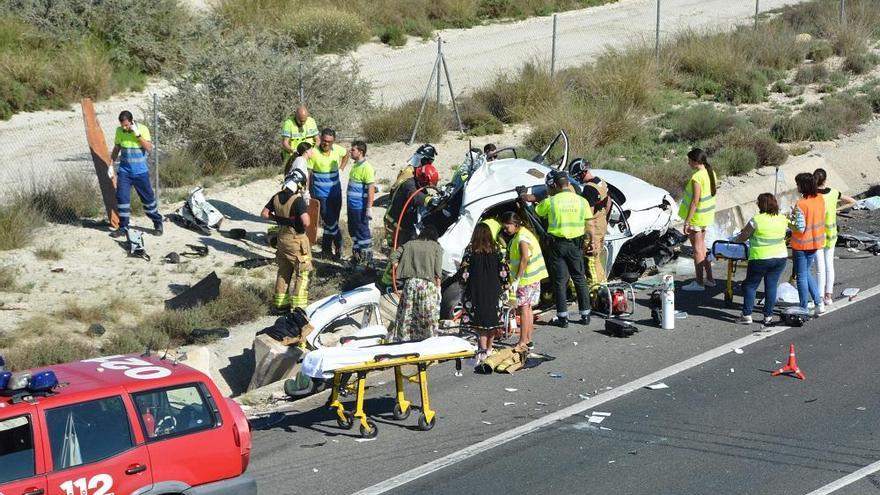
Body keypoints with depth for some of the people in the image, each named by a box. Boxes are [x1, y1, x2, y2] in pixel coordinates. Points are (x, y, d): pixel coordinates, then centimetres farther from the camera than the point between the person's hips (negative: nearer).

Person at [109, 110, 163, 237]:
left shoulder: (142, 129, -11)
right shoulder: (119, 131, -2)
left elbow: (149, 148, -18)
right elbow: (116, 149, 11)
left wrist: (138, 135, -25)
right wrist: (111, 165, 7)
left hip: (141, 172, -2)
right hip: (124, 171, 2)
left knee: (148, 197, 7)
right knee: (122, 197, -6)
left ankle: (158, 223, 24)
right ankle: (123, 227, 3)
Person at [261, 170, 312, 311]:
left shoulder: (276, 197, -2)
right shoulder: (298, 200, -23)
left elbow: (264, 214, 7)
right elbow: (306, 222, -32)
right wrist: (303, 228, -11)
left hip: (282, 237, 7)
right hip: (296, 240, -7)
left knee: (283, 271, 20)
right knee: (301, 273, 4)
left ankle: (281, 303, 28)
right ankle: (298, 307, 2)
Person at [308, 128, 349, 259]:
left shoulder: (337, 150, -4)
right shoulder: (313, 153, -16)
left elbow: (347, 154, 21)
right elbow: (308, 173, -12)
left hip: (335, 192, 4)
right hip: (321, 193, -4)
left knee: (331, 221, 11)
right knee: (330, 222, -6)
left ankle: (326, 248, 24)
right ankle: (338, 245, 13)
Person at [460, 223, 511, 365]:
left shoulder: (470, 250, -5)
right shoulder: (496, 249, 1)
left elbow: (464, 271, -4)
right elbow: (503, 269, 2)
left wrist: (463, 284, 8)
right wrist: (506, 285, 11)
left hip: (476, 290, -2)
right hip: (494, 289, 2)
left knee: (480, 320, -2)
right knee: (493, 319, 12)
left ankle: (483, 349, -14)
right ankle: (489, 348, 21)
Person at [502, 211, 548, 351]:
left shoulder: (522, 237, -17)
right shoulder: (523, 234, 13)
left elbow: (525, 258, -25)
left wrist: (517, 279, -25)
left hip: (526, 278, -10)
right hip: (533, 278, 10)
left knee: (523, 309, -6)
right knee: (527, 308, 14)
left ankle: (523, 342, -3)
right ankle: (528, 340, 20)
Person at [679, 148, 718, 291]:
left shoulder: (696, 178, -24)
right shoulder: (711, 173, 3)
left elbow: (695, 202, -24)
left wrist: (687, 222, -21)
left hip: (696, 217, -9)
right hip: (707, 215, 9)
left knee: (697, 249, 0)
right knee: (702, 247, 19)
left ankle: (699, 283, 7)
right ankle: (709, 278, 25)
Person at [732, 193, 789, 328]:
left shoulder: (756, 220, -13)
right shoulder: (783, 219, 2)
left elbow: (743, 237, -4)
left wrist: (734, 240, 14)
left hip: (760, 258, -5)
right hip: (780, 257, 5)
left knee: (750, 285, 7)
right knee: (771, 285, 10)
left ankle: (747, 315, 5)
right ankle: (768, 316, 10)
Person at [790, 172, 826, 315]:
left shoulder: (801, 204, -24)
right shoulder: (820, 199, -2)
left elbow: (800, 228, -24)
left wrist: (789, 222, -8)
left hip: (801, 244, -7)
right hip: (816, 242, 7)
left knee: (801, 276, 7)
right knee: (806, 272, 23)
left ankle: (804, 308, 14)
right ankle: (818, 302, 14)